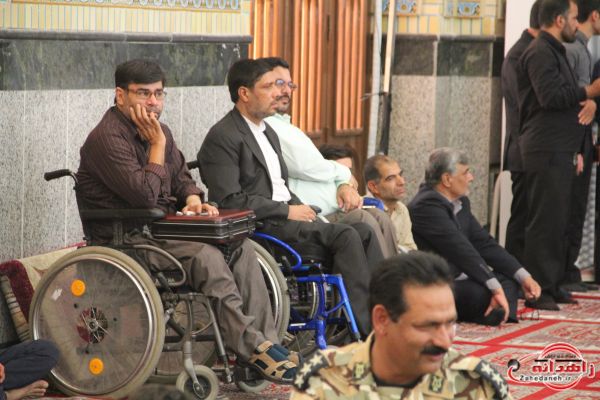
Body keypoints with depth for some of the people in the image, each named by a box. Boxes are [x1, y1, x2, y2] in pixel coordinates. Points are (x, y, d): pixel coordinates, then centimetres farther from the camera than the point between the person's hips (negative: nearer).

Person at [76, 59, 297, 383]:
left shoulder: (159, 130, 13)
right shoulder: (106, 138, -16)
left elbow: (181, 177, 25)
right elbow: (145, 195, -23)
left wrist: (192, 199, 2)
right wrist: (157, 145, -14)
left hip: (162, 228, 9)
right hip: (127, 240, -9)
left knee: (240, 245, -10)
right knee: (206, 256, -30)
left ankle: (265, 341, -15)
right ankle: (251, 347, -24)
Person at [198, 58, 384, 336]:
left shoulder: (268, 133, 22)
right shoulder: (222, 137, -10)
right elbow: (230, 200, -19)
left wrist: (303, 209, 4)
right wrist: (288, 212, -15)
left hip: (285, 217, 9)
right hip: (261, 227, -9)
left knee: (363, 231, -9)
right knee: (346, 237, -23)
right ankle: (367, 328, -21)